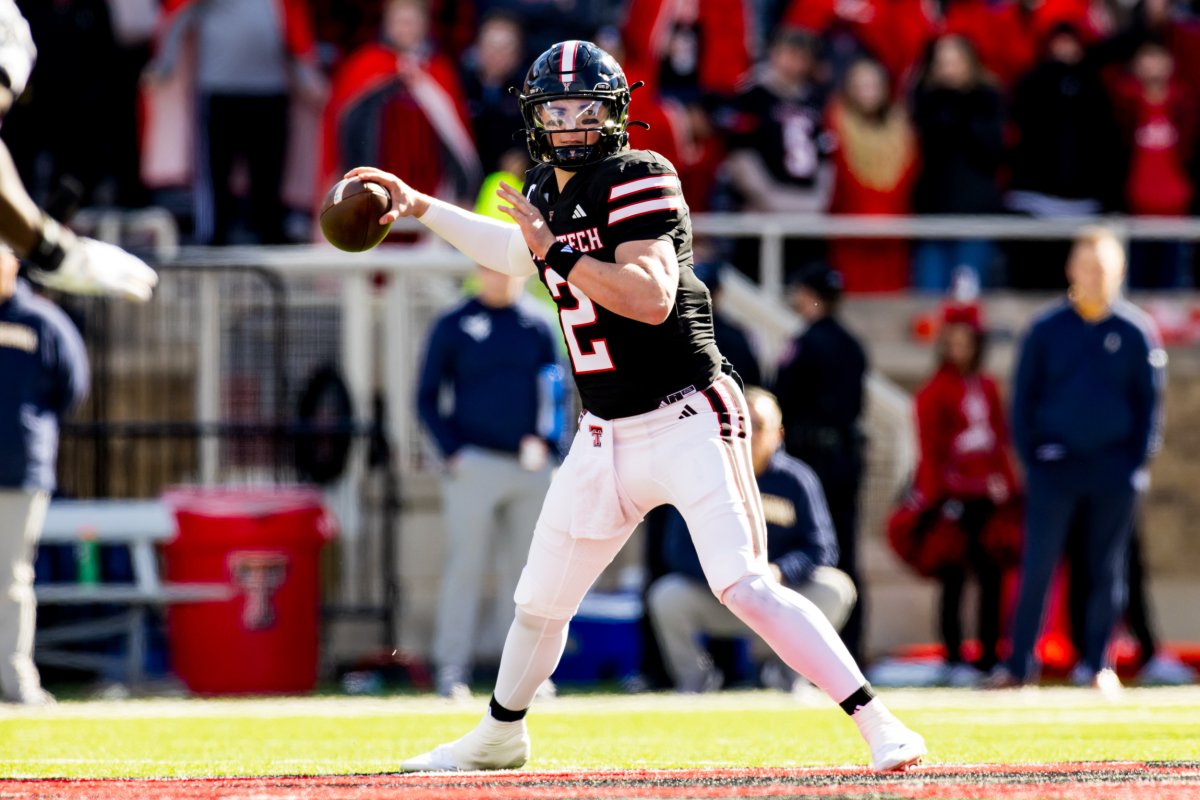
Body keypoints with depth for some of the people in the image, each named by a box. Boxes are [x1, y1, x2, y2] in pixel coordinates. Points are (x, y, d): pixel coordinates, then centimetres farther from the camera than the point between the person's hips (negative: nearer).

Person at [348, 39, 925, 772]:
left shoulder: (639, 180, -13)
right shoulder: (546, 194, 10)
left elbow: (653, 297, -27)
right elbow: (519, 252, 34)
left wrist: (558, 252, -27)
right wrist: (418, 206, 34)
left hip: (688, 423, -8)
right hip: (606, 437, 8)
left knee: (745, 587, -22)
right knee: (540, 602, 16)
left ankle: (879, 725, -22)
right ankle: (501, 736, 39)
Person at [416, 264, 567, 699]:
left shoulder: (539, 324, 10)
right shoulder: (454, 325, 3)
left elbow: (557, 393, 12)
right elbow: (427, 397, 4)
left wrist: (546, 440, -4)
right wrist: (453, 451, -7)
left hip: (531, 465, 3)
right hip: (477, 463, -3)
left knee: (526, 572, 5)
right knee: (466, 564, -7)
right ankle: (451, 669, -6)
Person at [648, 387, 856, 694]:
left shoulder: (796, 479, -9)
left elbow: (821, 548, -14)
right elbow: (678, 549, -14)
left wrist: (778, 573, -35)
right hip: (717, 600, -1)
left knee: (835, 589, -25)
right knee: (667, 597, -29)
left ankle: (788, 673, 2)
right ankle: (695, 677, 1)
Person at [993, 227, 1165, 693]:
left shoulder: (1136, 331, 3)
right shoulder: (1046, 330, 3)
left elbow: (1150, 402, 7)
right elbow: (1023, 399, 7)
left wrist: (1138, 463, -1)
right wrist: (1030, 458, -1)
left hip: (1114, 471, 0)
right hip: (1054, 464, 0)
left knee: (1107, 570, 5)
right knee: (1037, 566, -5)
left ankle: (1100, 665, 12)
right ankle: (1019, 663, -2)